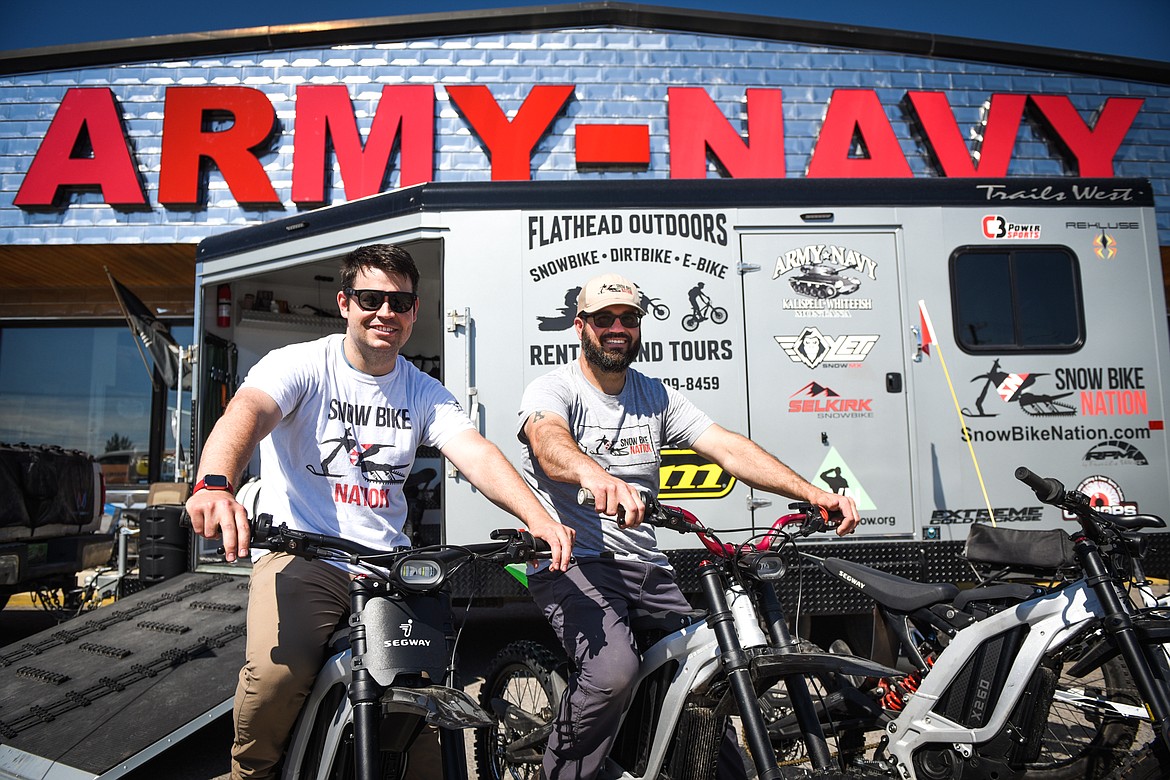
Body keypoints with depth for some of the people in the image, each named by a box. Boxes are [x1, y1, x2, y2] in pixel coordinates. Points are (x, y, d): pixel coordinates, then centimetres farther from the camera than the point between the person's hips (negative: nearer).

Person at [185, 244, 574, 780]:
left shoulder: (424, 393, 8)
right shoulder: (301, 365, -3)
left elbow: (477, 454, -7)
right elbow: (246, 413, -23)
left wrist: (537, 517, -26)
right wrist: (215, 486, -46)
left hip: (390, 564, 4)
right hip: (301, 556, -3)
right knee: (276, 674, -25)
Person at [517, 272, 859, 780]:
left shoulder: (654, 396, 12)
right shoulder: (553, 389, -4)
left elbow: (727, 447, 0)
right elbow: (549, 441, -28)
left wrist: (812, 494, -14)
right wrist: (594, 475, -52)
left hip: (644, 567, 6)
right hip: (573, 564, -5)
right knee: (613, 670, -28)